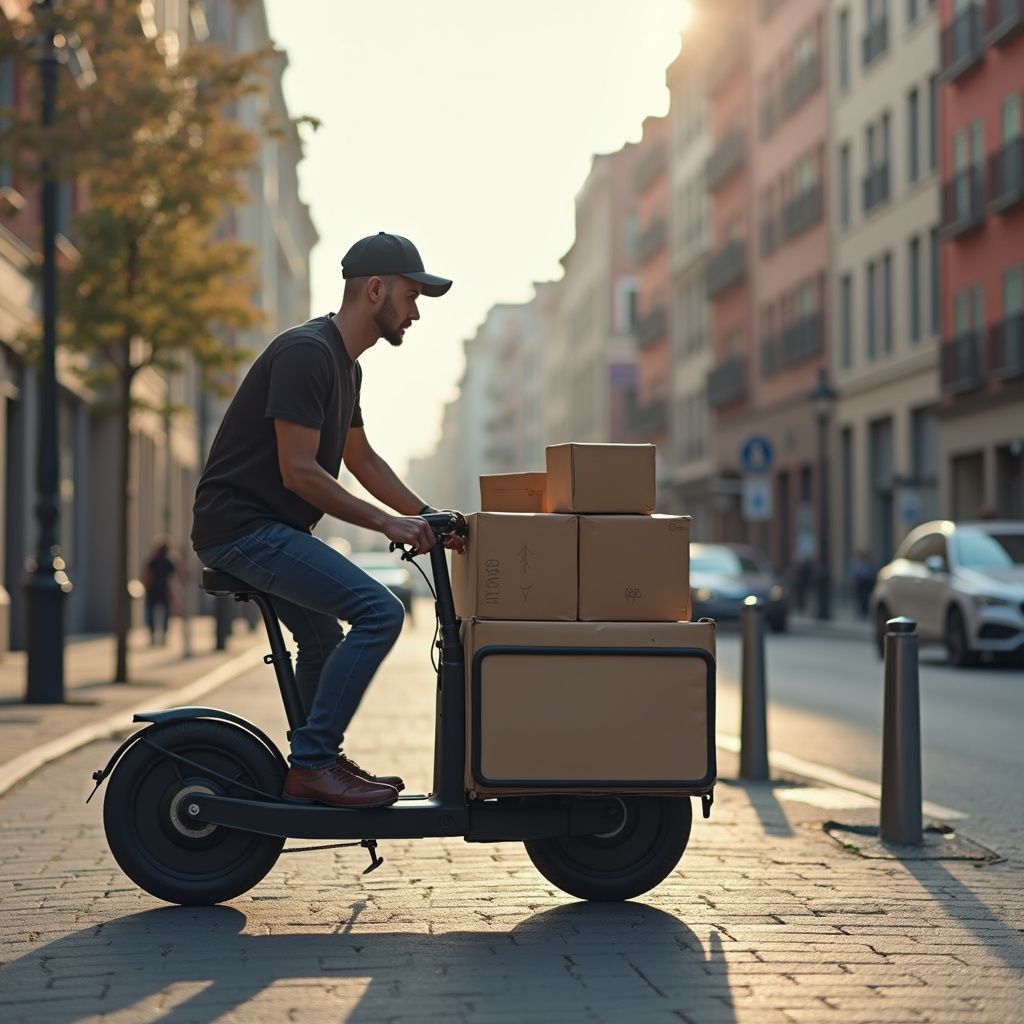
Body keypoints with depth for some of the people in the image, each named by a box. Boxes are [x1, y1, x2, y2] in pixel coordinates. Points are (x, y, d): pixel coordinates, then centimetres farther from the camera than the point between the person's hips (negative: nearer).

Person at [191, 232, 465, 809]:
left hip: (268, 528, 11)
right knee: (379, 611, -19)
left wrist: (426, 517, 16)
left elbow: (362, 459, 24)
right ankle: (313, 763, -15)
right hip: (243, 525, -11)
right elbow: (298, 472, -23)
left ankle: (317, 764, 41)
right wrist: (389, 524, -21)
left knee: (322, 640, 25)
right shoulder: (306, 352, -18)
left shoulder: (345, 364, 14)